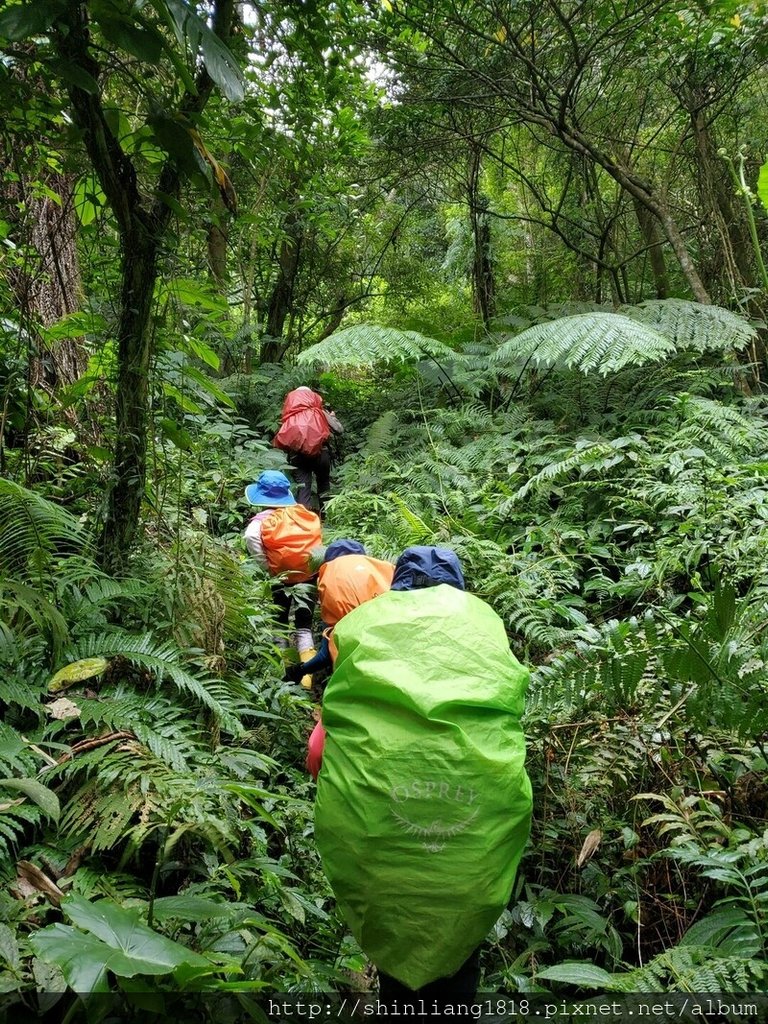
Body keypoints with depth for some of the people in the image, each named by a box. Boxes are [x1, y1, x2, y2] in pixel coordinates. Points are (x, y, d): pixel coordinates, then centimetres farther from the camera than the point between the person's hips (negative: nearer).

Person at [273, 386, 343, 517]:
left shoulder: (289, 419, 13)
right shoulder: (319, 413, 8)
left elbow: (280, 440, 8)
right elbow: (339, 430, 8)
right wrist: (332, 416, 24)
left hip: (296, 455, 1)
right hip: (319, 452, -1)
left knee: (302, 486, 4)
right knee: (323, 482, 21)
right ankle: (324, 514, 24)